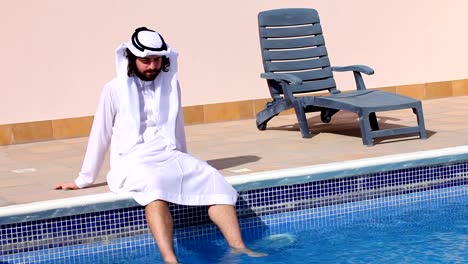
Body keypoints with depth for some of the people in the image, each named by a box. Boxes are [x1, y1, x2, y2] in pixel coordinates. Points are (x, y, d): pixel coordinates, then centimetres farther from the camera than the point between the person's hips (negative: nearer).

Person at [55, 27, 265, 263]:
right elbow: (100, 136, 6)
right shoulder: (115, 89, 0)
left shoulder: (171, 84, 11)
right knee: (155, 185, -39)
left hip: (169, 156, 5)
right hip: (132, 161, -4)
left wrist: (184, 164, 32)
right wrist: (84, 179, 10)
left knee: (212, 179, -23)